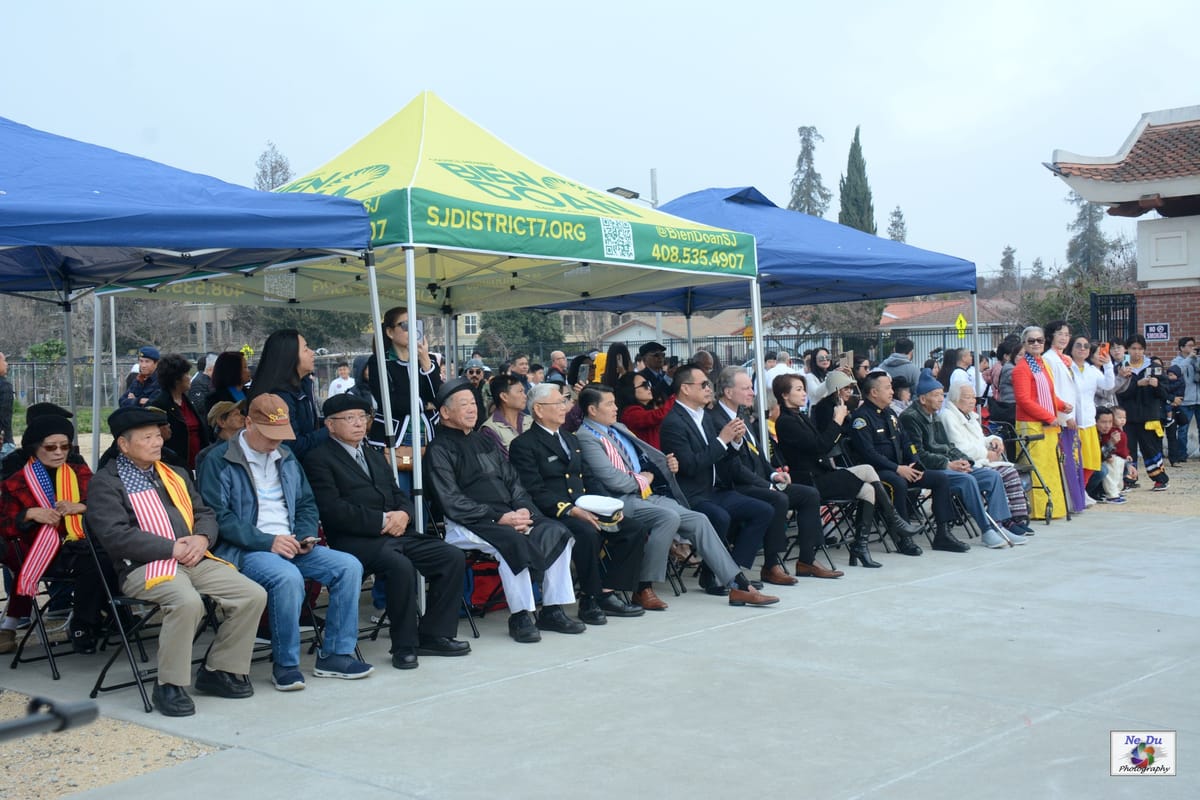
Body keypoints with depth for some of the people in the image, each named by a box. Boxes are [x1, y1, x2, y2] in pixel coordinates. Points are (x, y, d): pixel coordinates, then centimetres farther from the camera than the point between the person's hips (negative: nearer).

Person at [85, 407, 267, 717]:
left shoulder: (175, 475, 25)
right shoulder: (105, 483, 3)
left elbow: (205, 513, 23)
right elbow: (115, 535, -11)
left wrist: (202, 538, -2)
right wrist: (172, 548, -14)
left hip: (194, 560, 7)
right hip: (145, 567, -7)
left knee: (253, 595, -12)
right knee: (188, 602, -36)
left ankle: (219, 670, 4)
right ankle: (170, 685, -18)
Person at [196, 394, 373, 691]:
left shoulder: (286, 457, 18)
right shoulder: (219, 461, -4)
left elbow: (306, 503, 24)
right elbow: (217, 516, -13)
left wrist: (305, 536, 2)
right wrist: (267, 541, -19)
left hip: (289, 544, 7)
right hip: (245, 550, -7)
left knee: (349, 566, -14)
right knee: (288, 577, -36)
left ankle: (335, 654, -6)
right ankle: (285, 664, -18)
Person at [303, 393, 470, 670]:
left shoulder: (375, 456, 26)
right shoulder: (319, 459, 0)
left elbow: (398, 495, 22)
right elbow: (332, 510, -12)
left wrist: (403, 514, -3)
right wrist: (382, 521, -15)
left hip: (396, 533, 8)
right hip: (356, 540, -8)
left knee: (452, 557, -10)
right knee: (400, 565, -35)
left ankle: (433, 635, -2)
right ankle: (404, 646, -19)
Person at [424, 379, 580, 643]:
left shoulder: (486, 442, 23)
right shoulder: (439, 450, 0)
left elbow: (513, 482, 18)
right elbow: (451, 502, -11)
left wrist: (524, 510, -4)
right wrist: (498, 518, -17)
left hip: (508, 515, 7)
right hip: (469, 525, -7)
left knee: (557, 531, -15)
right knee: (513, 542, -34)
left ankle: (552, 610, -11)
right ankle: (520, 616, -23)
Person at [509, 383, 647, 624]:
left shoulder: (570, 438, 24)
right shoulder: (523, 445, -3)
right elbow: (536, 492, -13)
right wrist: (571, 511, -23)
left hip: (584, 508, 8)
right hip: (552, 514, -8)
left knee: (634, 530, -10)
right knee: (588, 533, -36)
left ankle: (607, 593, -7)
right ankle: (589, 599, -19)